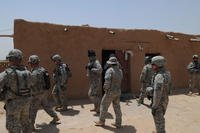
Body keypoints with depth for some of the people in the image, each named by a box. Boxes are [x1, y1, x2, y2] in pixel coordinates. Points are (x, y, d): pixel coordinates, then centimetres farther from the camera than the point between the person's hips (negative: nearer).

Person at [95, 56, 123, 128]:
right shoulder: (120, 71, 5)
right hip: (118, 92, 7)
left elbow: (107, 82, -23)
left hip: (110, 92, -7)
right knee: (117, 107, 13)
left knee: (104, 106, 9)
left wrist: (105, 88, -8)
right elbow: (120, 81, 12)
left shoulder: (109, 70, -18)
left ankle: (101, 121, 21)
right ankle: (118, 123, 17)